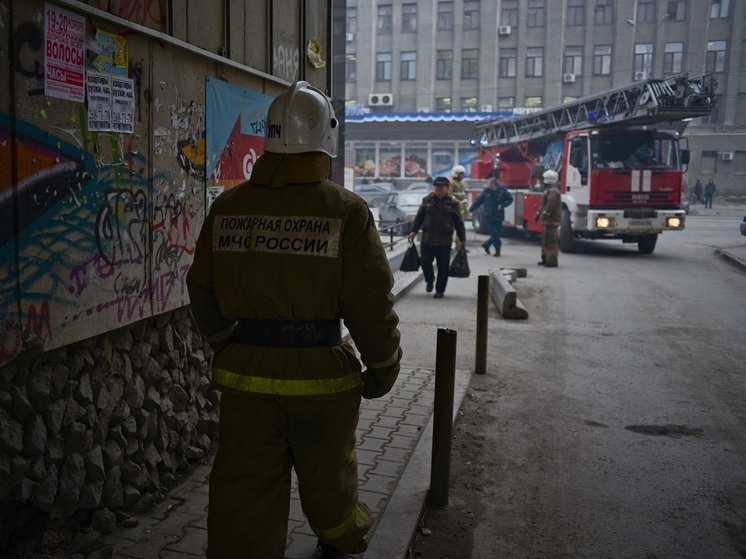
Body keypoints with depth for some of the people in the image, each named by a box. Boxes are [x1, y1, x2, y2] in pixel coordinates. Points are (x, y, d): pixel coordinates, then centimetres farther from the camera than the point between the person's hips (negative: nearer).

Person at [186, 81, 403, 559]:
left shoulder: (227, 207, 0)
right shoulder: (345, 211, -12)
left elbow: (203, 289, 8)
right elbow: (371, 302, -12)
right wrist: (383, 367, 3)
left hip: (244, 376, 2)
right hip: (319, 376, -2)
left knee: (243, 488, 11)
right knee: (327, 472, 23)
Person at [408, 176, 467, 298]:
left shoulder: (452, 203, -1)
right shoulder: (427, 200, 5)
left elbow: (458, 222, 2)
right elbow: (419, 216, 11)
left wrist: (462, 238, 1)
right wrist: (414, 231, 6)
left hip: (444, 241, -1)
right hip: (427, 239, 2)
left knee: (443, 267, 2)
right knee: (424, 261, -2)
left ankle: (440, 289, 16)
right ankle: (429, 280, 27)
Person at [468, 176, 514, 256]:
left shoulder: (502, 191, -2)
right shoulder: (485, 191, -1)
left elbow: (510, 199, 4)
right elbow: (478, 201, 5)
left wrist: (502, 205, -10)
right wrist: (470, 209, 5)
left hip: (499, 216, 2)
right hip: (489, 216, -1)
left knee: (498, 233, 6)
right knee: (494, 233, -6)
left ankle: (486, 245, 26)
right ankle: (498, 249, 7)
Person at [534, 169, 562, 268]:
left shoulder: (553, 191, -16)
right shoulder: (548, 191, 19)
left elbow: (550, 206, -26)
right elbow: (543, 205, 25)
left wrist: (544, 215, -21)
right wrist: (538, 214, 21)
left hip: (551, 220, -11)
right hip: (547, 220, 11)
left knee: (550, 241, -11)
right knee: (545, 240, 18)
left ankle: (552, 261, -10)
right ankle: (545, 259, 27)